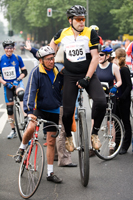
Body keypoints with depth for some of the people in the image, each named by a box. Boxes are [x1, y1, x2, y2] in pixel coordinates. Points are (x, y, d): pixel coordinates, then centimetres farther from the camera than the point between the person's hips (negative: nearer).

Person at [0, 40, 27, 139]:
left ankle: (26, 116, -42)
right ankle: (13, 131, 15)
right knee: (9, 107, 3)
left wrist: (17, 80, -14)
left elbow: (24, 72, 1)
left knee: (21, 94, -37)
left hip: (17, 82, -1)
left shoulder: (18, 58, -4)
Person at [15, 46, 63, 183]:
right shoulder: (36, 72, -14)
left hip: (53, 111, 4)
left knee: (51, 142, 7)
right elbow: (30, 92, -22)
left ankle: (50, 173, 17)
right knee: (31, 128, -34)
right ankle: (22, 149, -3)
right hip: (39, 108, -4)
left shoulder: (58, 72, -1)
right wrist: (29, 111, -33)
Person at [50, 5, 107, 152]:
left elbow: (95, 57, -10)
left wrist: (87, 78, -16)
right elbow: (53, 43, 23)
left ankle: (94, 133, -3)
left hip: (88, 75, -1)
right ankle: (68, 136, 27)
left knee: (101, 102, -24)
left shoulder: (90, 33, -7)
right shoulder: (63, 33, -1)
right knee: (68, 111, -3)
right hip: (70, 76, 1)